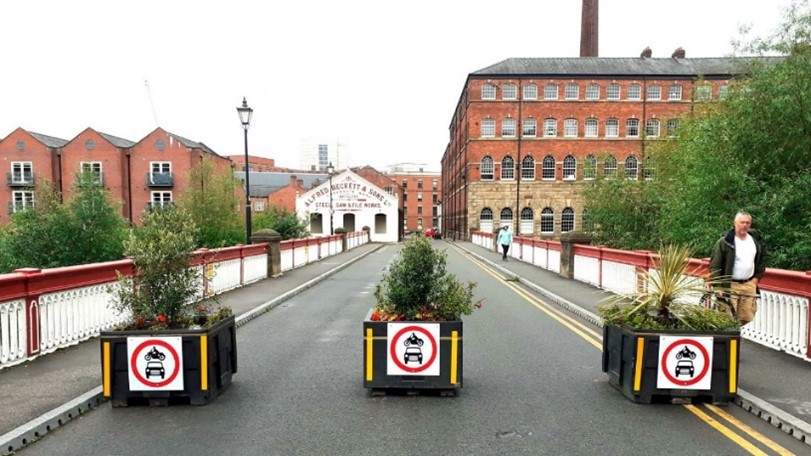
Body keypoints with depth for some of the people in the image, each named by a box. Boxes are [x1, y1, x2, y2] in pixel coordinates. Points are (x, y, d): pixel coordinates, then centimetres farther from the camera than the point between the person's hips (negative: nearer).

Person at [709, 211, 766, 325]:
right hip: (729, 286, -5)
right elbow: (714, 266, -10)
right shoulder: (724, 242, -8)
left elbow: (762, 258, 25)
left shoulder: (755, 241, 10)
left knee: (747, 320, 7)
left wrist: (757, 277, 13)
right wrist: (718, 286, -15)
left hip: (749, 285, 6)